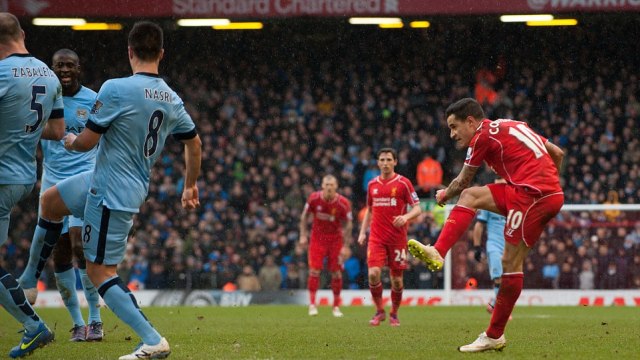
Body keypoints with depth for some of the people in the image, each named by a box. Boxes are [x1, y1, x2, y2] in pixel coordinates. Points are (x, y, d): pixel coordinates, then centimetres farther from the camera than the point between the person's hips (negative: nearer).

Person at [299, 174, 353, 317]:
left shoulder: (343, 203, -15)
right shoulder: (314, 198, -12)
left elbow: (348, 225, -5)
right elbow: (304, 216, 4)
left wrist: (346, 245, -7)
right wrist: (303, 235, 0)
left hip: (335, 239, 0)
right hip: (317, 238, 0)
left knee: (336, 273, 2)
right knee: (314, 270, -10)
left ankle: (336, 306, 14)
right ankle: (312, 304, -4)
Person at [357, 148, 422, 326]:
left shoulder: (403, 183, -1)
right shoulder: (372, 184, 11)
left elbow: (417, 208, -3)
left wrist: (406, 217, -23)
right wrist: (363, 231, 12)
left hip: (397, 238, -2)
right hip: (376, 238, 2)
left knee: (397, 279, 2)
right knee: (373, 274, -14)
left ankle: (394, 313, 21)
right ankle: (379, 311, 3)